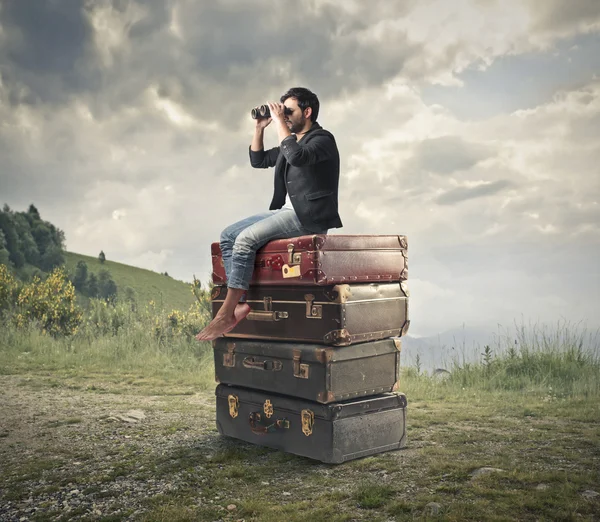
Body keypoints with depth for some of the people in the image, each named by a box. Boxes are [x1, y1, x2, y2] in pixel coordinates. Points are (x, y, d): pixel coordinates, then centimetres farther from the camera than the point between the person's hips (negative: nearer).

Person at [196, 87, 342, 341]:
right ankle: (240, 303, -16)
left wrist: (279, 122, -19)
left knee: (246, 238, -25)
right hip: (285, 211, 9)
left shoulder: (323, 139, -7)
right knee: (228, 235, -4)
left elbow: (297, 157, -28)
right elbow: (258, 160, 25)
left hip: (307, 216, -9)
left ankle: (226, 313, -22)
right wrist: (260, 127, 14)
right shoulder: (292, 141, 20)